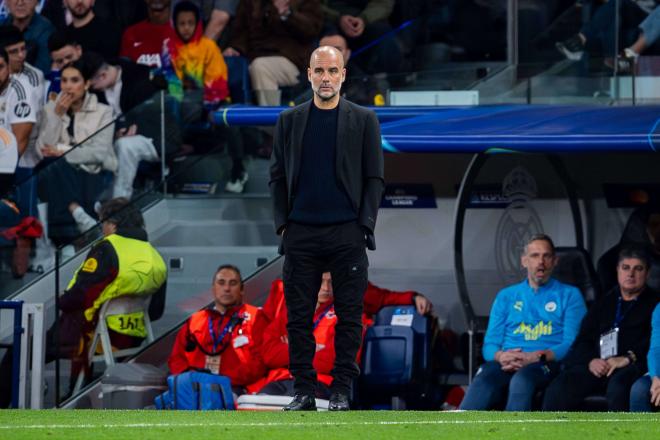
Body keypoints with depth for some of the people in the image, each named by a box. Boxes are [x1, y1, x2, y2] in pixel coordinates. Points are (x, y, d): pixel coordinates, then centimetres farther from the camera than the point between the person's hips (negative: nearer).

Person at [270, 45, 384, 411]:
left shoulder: (363, 120, 5)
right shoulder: (289, 121, 9)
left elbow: (374, 178, 3)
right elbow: (277, 177, 10)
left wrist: (365, 226, -5)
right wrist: (282, 223, 0)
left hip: (347, 233, -1)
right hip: (301, 234, 1)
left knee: (348, 315, 0)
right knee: (299, 316, 0)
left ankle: (342, 390, 5)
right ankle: (304, 390, 5)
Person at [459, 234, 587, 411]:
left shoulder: (569, 295, 16)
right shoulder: (506, 296, 25)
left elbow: (572, 344, 3)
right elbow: (490, 344, 18)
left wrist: (537, 357, -14)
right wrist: (501, 356, -8)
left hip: (547, 364, -2)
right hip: (507, 364, 2)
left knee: (522, 379, -39)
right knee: (484, 380, -34)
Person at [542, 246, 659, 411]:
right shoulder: (603, 303, 27)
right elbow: (583, 340, 18)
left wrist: (629, 358, -17)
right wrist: (591, 361, -4)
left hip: (633, 366, -4)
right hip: (597, 365, 4)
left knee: (618, 387, -40)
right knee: (557, 389, -24)